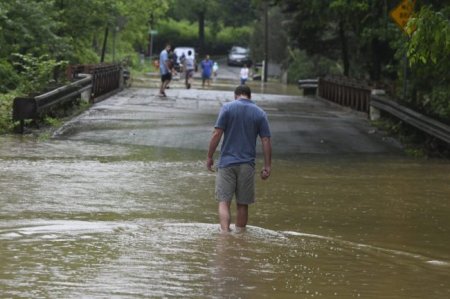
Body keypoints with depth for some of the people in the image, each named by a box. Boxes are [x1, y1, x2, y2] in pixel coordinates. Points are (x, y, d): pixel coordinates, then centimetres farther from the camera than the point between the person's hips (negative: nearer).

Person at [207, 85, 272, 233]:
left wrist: (209, 157, 1)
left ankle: (225, 233, -17)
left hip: (227, 162, -2)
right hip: (247, 165, 2)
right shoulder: (260, 113, 5)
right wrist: (267, 166, 5)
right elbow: (266, 141, 1)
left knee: (224, 202, -2)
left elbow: (216, 135, -6)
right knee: (243, 204, 11)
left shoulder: (227, 108, -1)